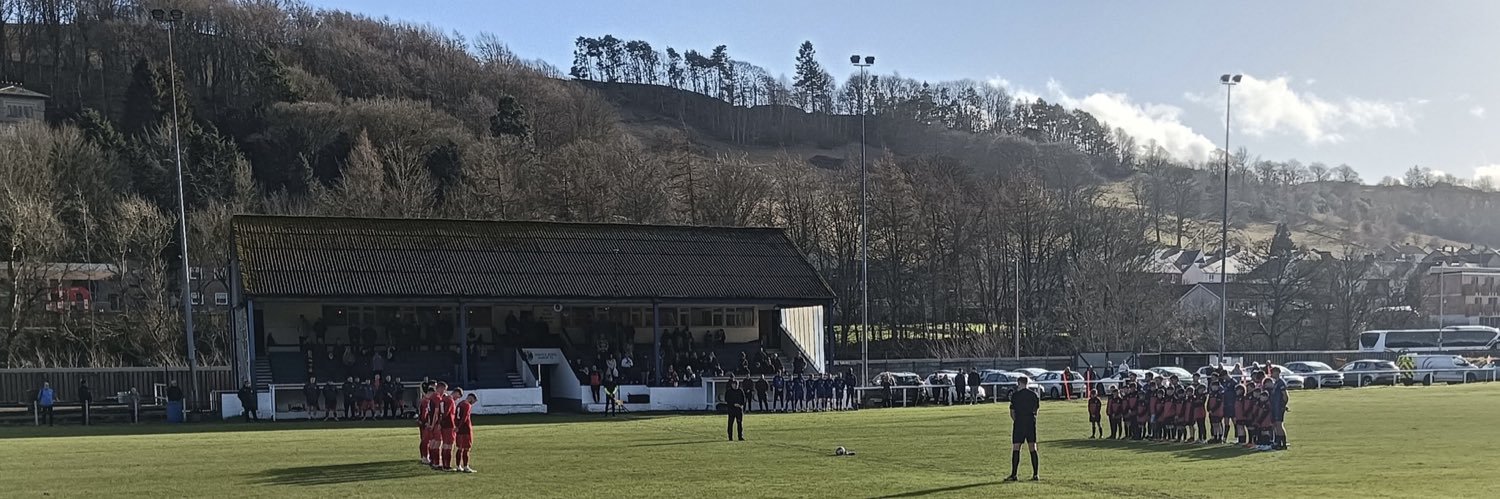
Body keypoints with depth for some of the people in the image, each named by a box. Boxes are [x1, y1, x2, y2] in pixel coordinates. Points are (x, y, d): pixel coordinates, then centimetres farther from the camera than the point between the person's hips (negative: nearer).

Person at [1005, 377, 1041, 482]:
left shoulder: (1015, 395, -4)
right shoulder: (1033, 394, 8)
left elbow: (1012, 412, -2)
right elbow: (1036, 410, 11)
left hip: (1019, 423, -4)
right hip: (1031, 422, 4)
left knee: (1016, 449, -2)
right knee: (1033, 448, 6)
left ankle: (1013, 475, -5)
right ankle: (1035, 474, 5)